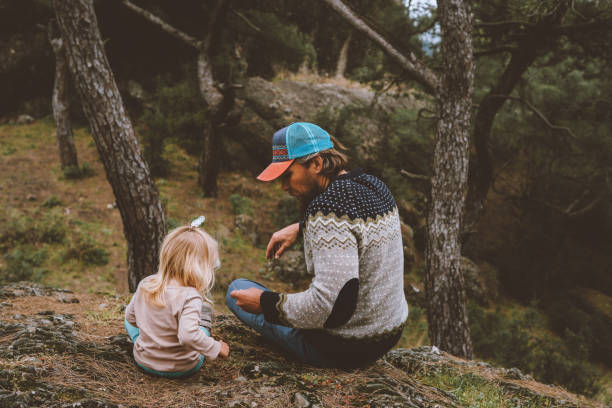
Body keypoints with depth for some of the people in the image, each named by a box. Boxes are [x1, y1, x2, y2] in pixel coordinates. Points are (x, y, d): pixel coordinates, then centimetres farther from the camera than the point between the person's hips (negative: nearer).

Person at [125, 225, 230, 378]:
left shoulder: (145, 284, -8)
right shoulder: (190, 297, -28)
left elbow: (131, 316, 7)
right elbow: (188, 336, -39)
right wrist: (216, 347, -24)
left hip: (144, 361, 4)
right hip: (181, 369, -3)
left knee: (129, 321, 31)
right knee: (205, 305, 14)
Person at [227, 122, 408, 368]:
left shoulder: (328, 210, -27)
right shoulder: (373, 186, 2)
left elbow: (332, 305, -31)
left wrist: (266, 303, -17)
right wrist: (300, 228, 17)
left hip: (342, 349, -9)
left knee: (237, 289, 7)